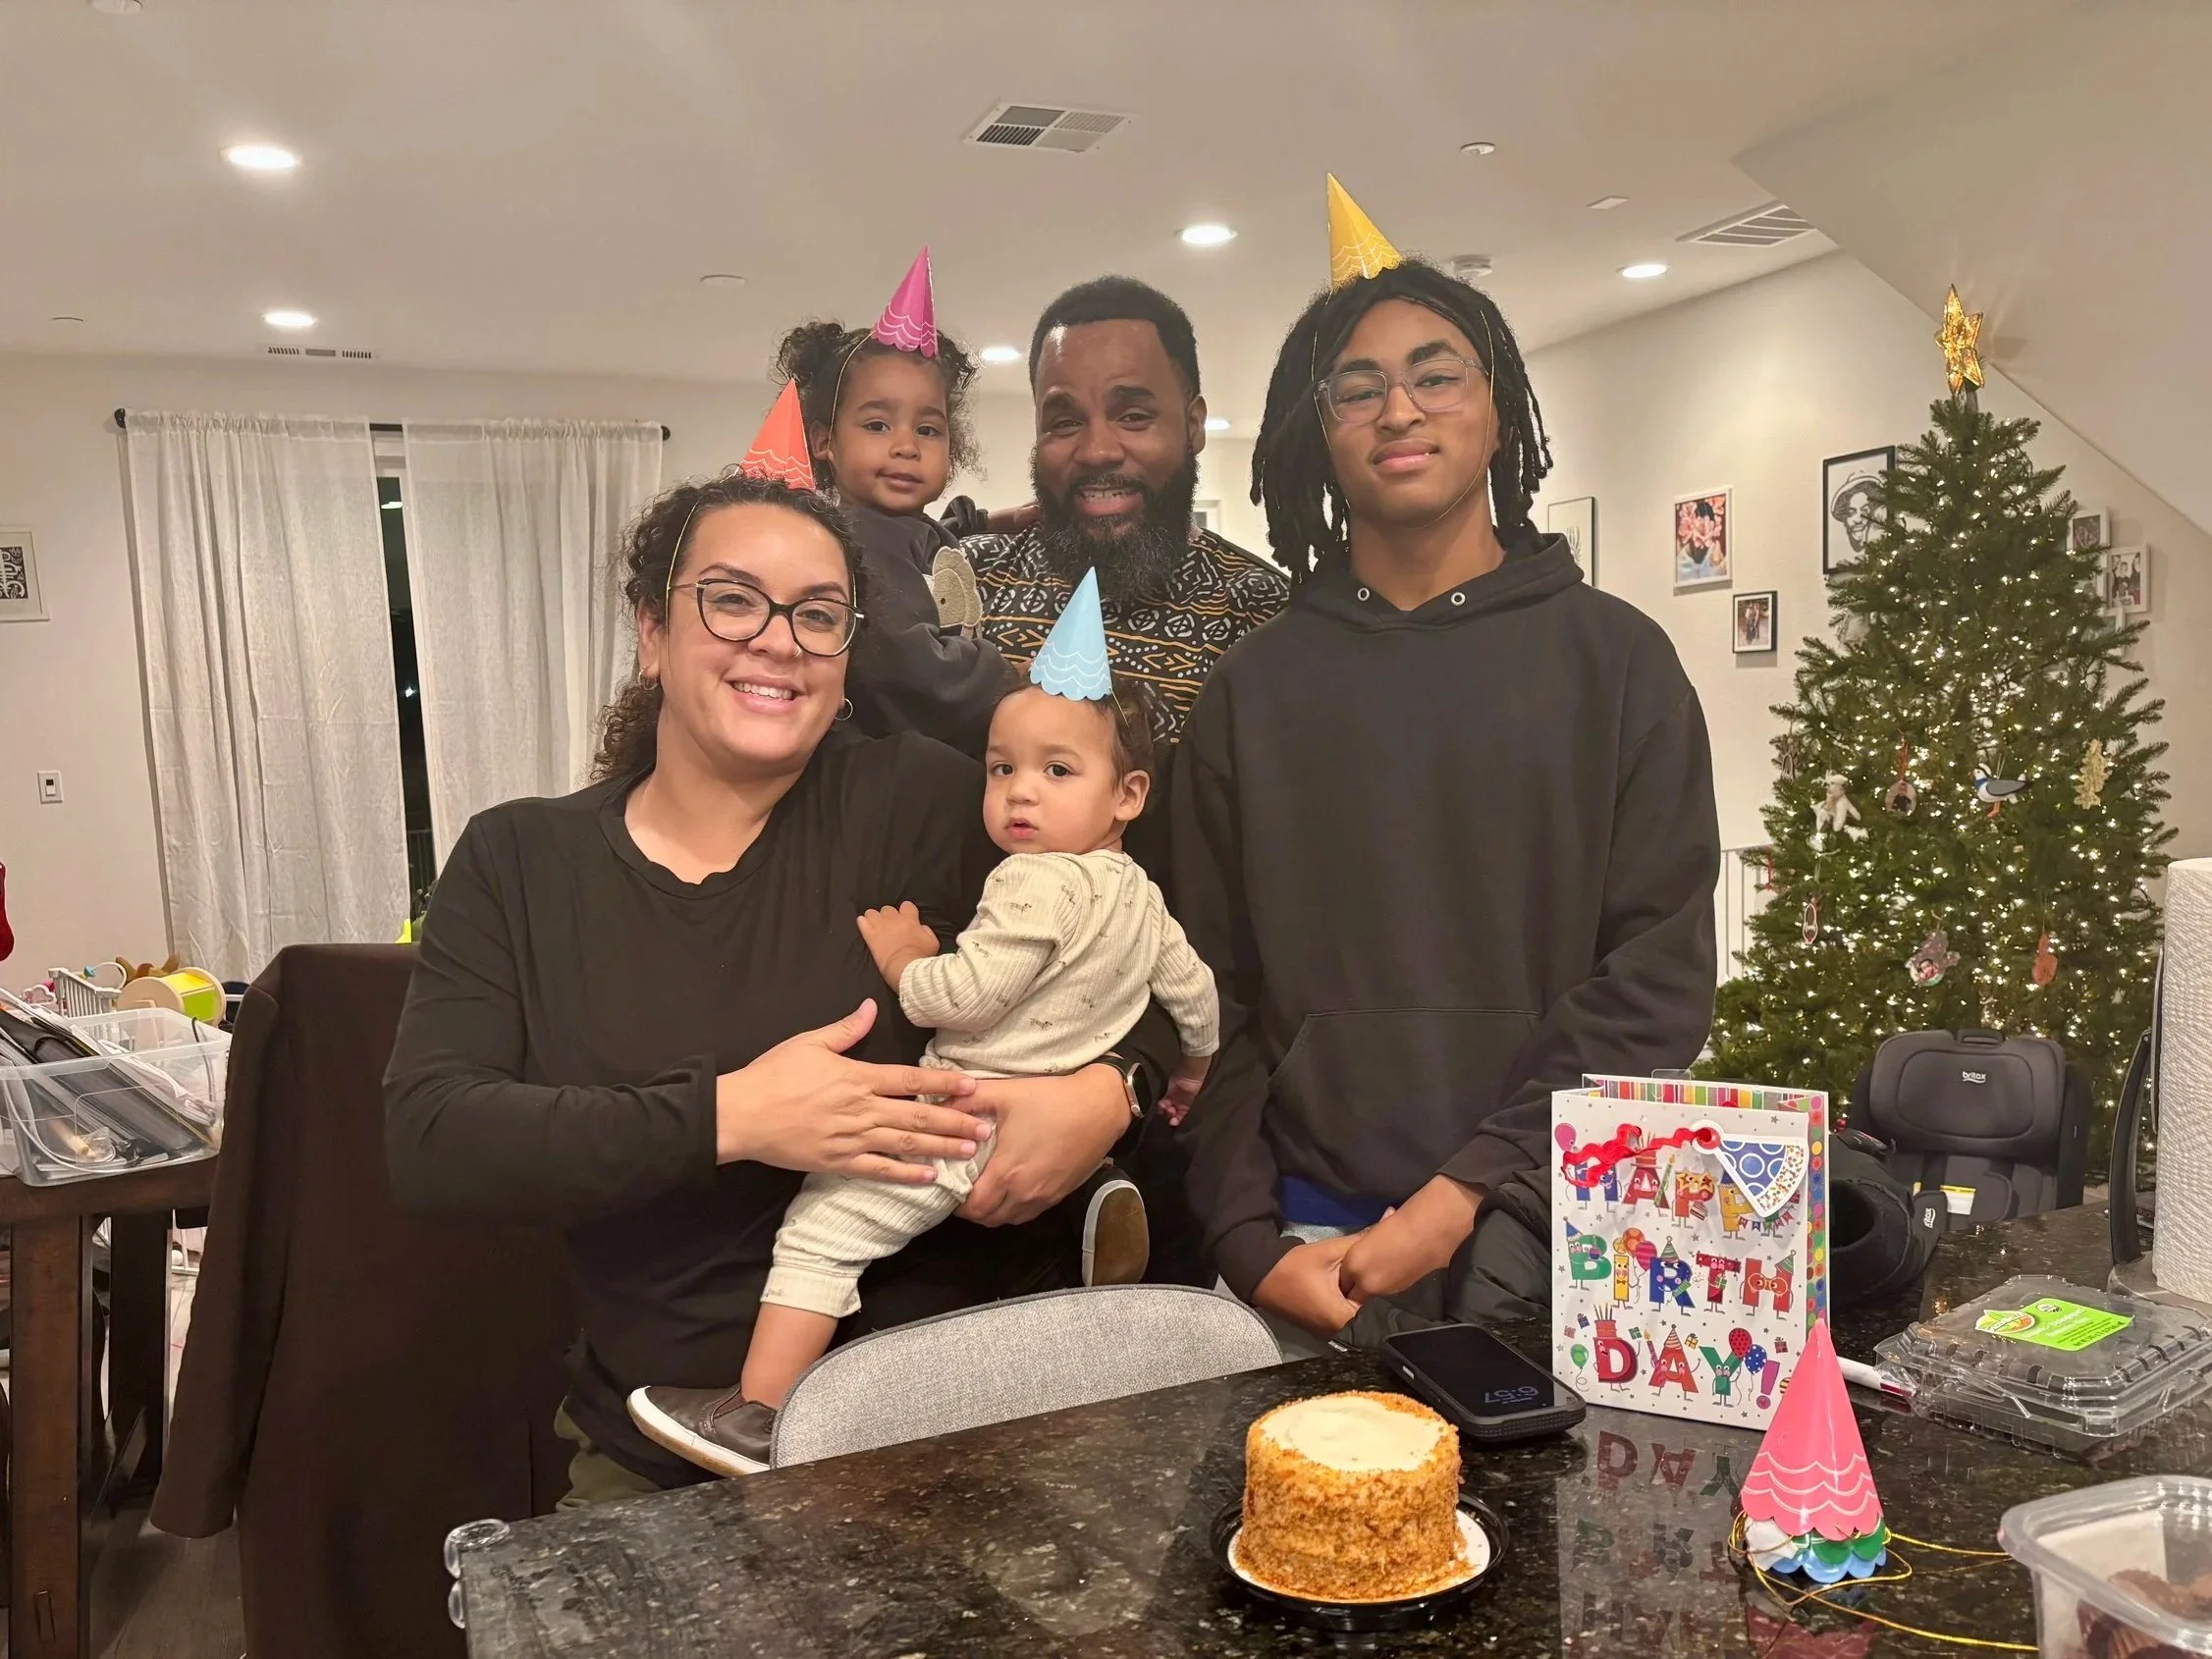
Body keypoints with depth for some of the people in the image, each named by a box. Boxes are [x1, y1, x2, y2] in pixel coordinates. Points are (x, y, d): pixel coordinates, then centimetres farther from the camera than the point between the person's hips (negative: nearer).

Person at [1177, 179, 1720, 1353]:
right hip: (1311, 1250, 1)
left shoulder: (1615, 659, 2)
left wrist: (1468, 1192, -13)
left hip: (1550, 1231, -1)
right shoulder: (1254, 688, 5)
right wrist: (1252, 1241, -8)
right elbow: (1212, 998, 3)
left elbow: (1659, 974, -5)